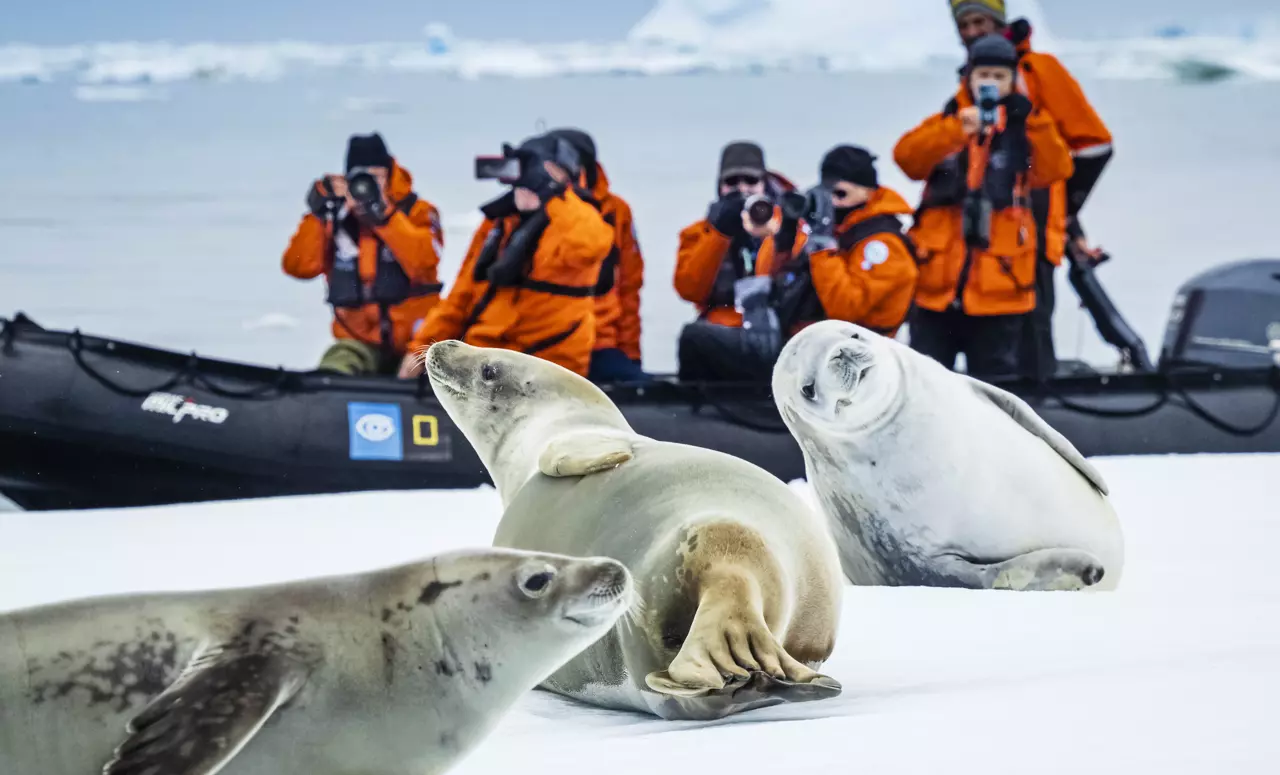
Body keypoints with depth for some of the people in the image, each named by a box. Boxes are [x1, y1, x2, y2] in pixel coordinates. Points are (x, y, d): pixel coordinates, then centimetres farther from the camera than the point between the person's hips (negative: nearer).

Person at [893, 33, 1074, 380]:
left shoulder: (1026, 131, 7)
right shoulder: (945, 124, 8)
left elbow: (1056, 169, -11)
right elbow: (907, 157, -12)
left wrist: (1033, 120, -22)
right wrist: (957, 128, -26)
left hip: (999, 287, -1)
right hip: (937, 284, 1)